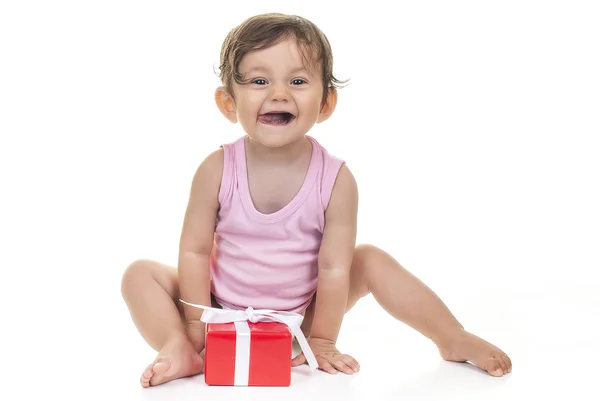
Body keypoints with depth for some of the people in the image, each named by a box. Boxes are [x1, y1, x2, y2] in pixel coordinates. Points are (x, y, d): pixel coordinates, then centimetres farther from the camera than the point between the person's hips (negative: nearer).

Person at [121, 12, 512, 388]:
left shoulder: (336, 180, -19)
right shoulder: (217, 170, -18)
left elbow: (334, 268, -17)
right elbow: (194, 251, -13)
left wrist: (322, 341, -16)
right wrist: (195, 328, -14)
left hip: (301, 317, 0)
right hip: (224, 311, 0)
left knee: (372, 260, -12)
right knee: (141, 273, -15)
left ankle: (455, 340, 0)